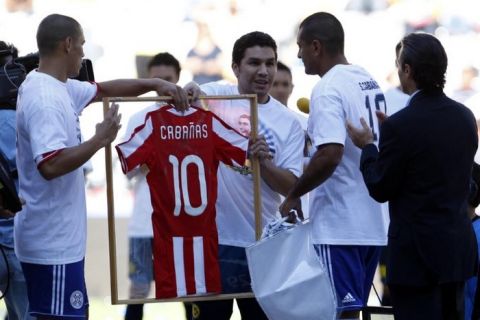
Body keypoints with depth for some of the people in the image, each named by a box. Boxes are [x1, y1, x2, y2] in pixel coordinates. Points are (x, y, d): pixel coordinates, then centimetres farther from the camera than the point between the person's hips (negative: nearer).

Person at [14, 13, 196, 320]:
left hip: (59, 236, 11)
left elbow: (105, 88, 26)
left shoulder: (58, 87, 11)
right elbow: (50, 165, -30)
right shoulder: (44, 98, -20)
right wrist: (100, 140, -20)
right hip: (52, 241, -11)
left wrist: (155, 84, 15)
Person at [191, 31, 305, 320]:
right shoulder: (215, 97, -1)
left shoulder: (288, 123, 4)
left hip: (262, 244, 2)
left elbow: (291, 186, -1)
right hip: (214, 239, -2)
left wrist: (263, 161, -20)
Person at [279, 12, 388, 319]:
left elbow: (330, 156, -25)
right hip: (373, 222, 9)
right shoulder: (369, 82, 12)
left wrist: (294, 196, -13)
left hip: (338, 225, -9)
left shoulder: (328, 90, -15)